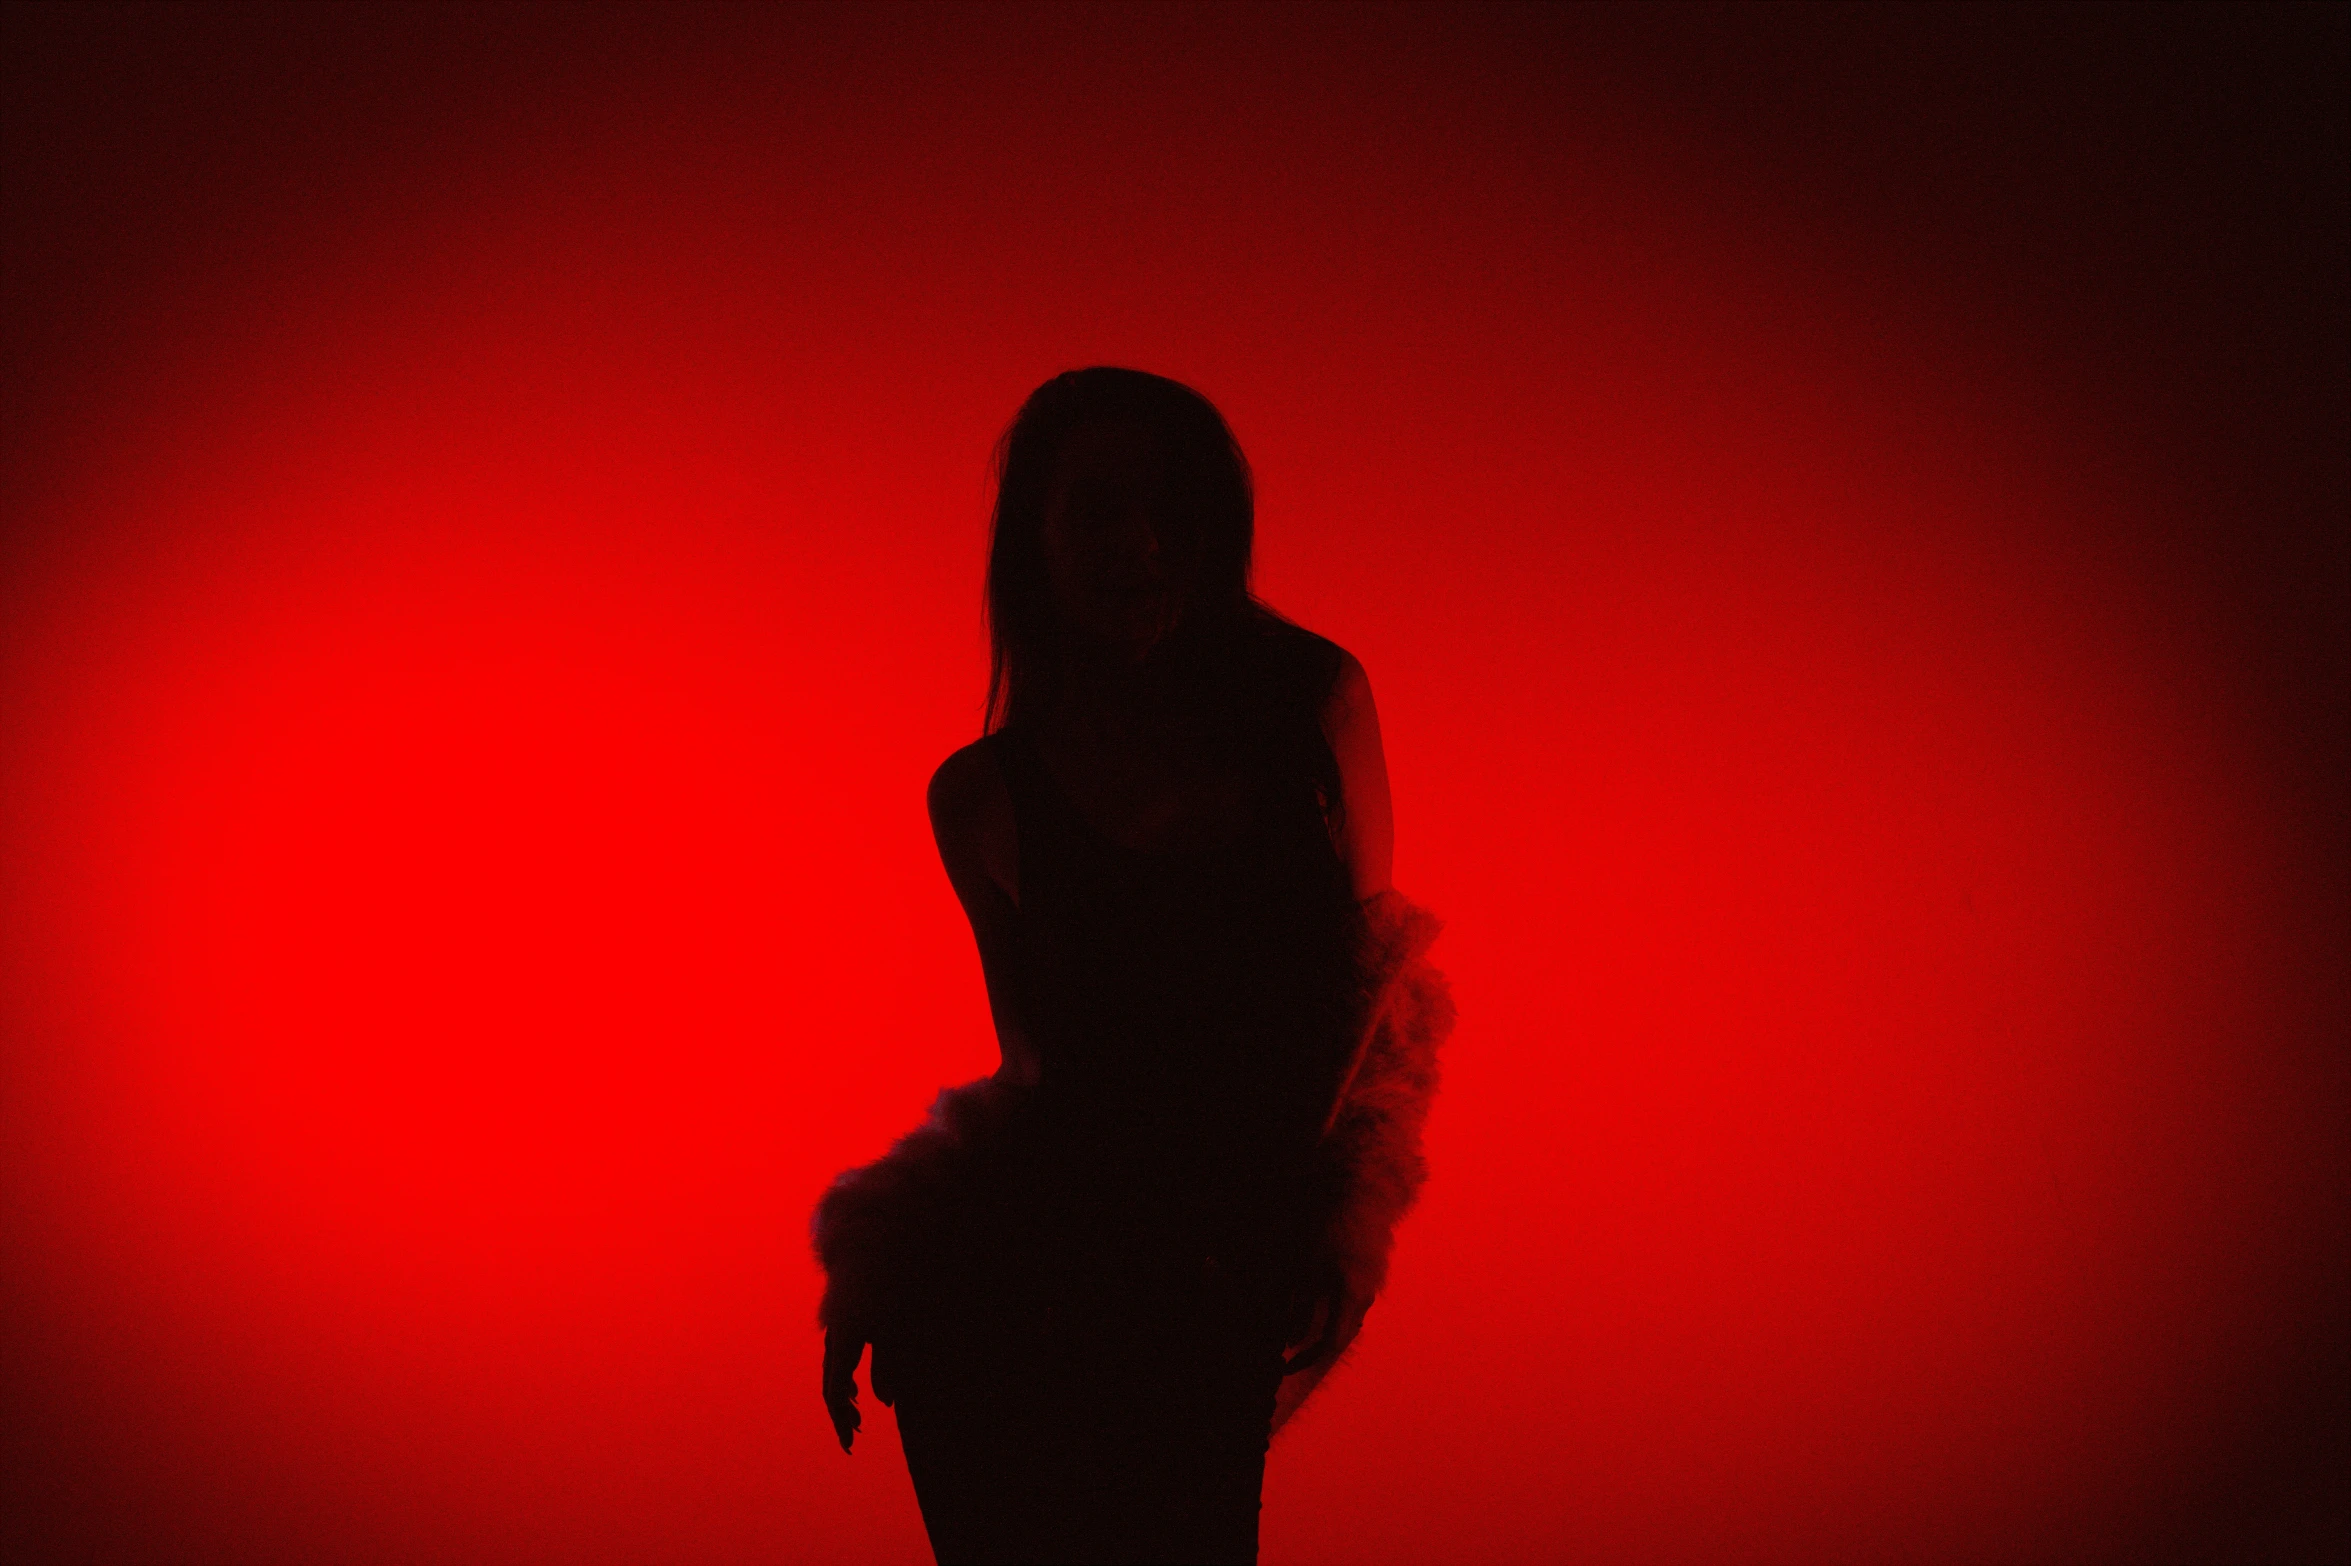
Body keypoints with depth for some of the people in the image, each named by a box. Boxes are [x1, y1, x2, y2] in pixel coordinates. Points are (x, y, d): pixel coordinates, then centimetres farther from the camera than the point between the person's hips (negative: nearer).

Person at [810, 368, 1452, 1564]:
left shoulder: (1315, 700, -1)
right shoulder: (986, 795, -3)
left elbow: (1369, 966, 8)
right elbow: (1042, 1055, 8)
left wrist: (1334, 1208, -1)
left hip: (1210, 1314, 1)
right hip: (1007, 1297, -1)